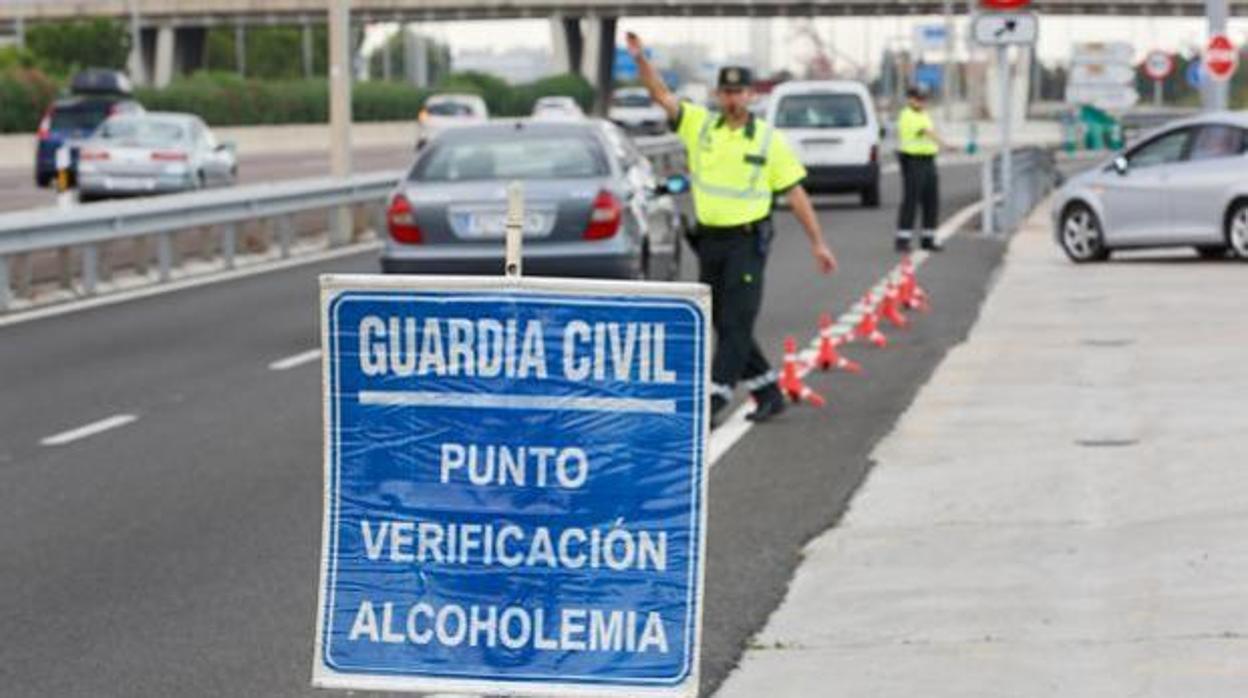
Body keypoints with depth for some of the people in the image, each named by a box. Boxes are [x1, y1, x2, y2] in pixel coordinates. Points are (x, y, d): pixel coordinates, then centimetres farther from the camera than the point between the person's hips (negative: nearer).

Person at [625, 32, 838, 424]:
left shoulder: (769, 140, -3)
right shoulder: (700, 124, 4)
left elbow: (796, 193, -1)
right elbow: (661, 95, -4)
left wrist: (818, 243, -3)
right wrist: (640, 59, -20)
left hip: (747, 240, -4)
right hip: (709, 240, 4)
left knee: (735, 324, -8)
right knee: (723, 324, 10)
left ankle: (713, 401, -9)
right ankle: (768, 394, 23)